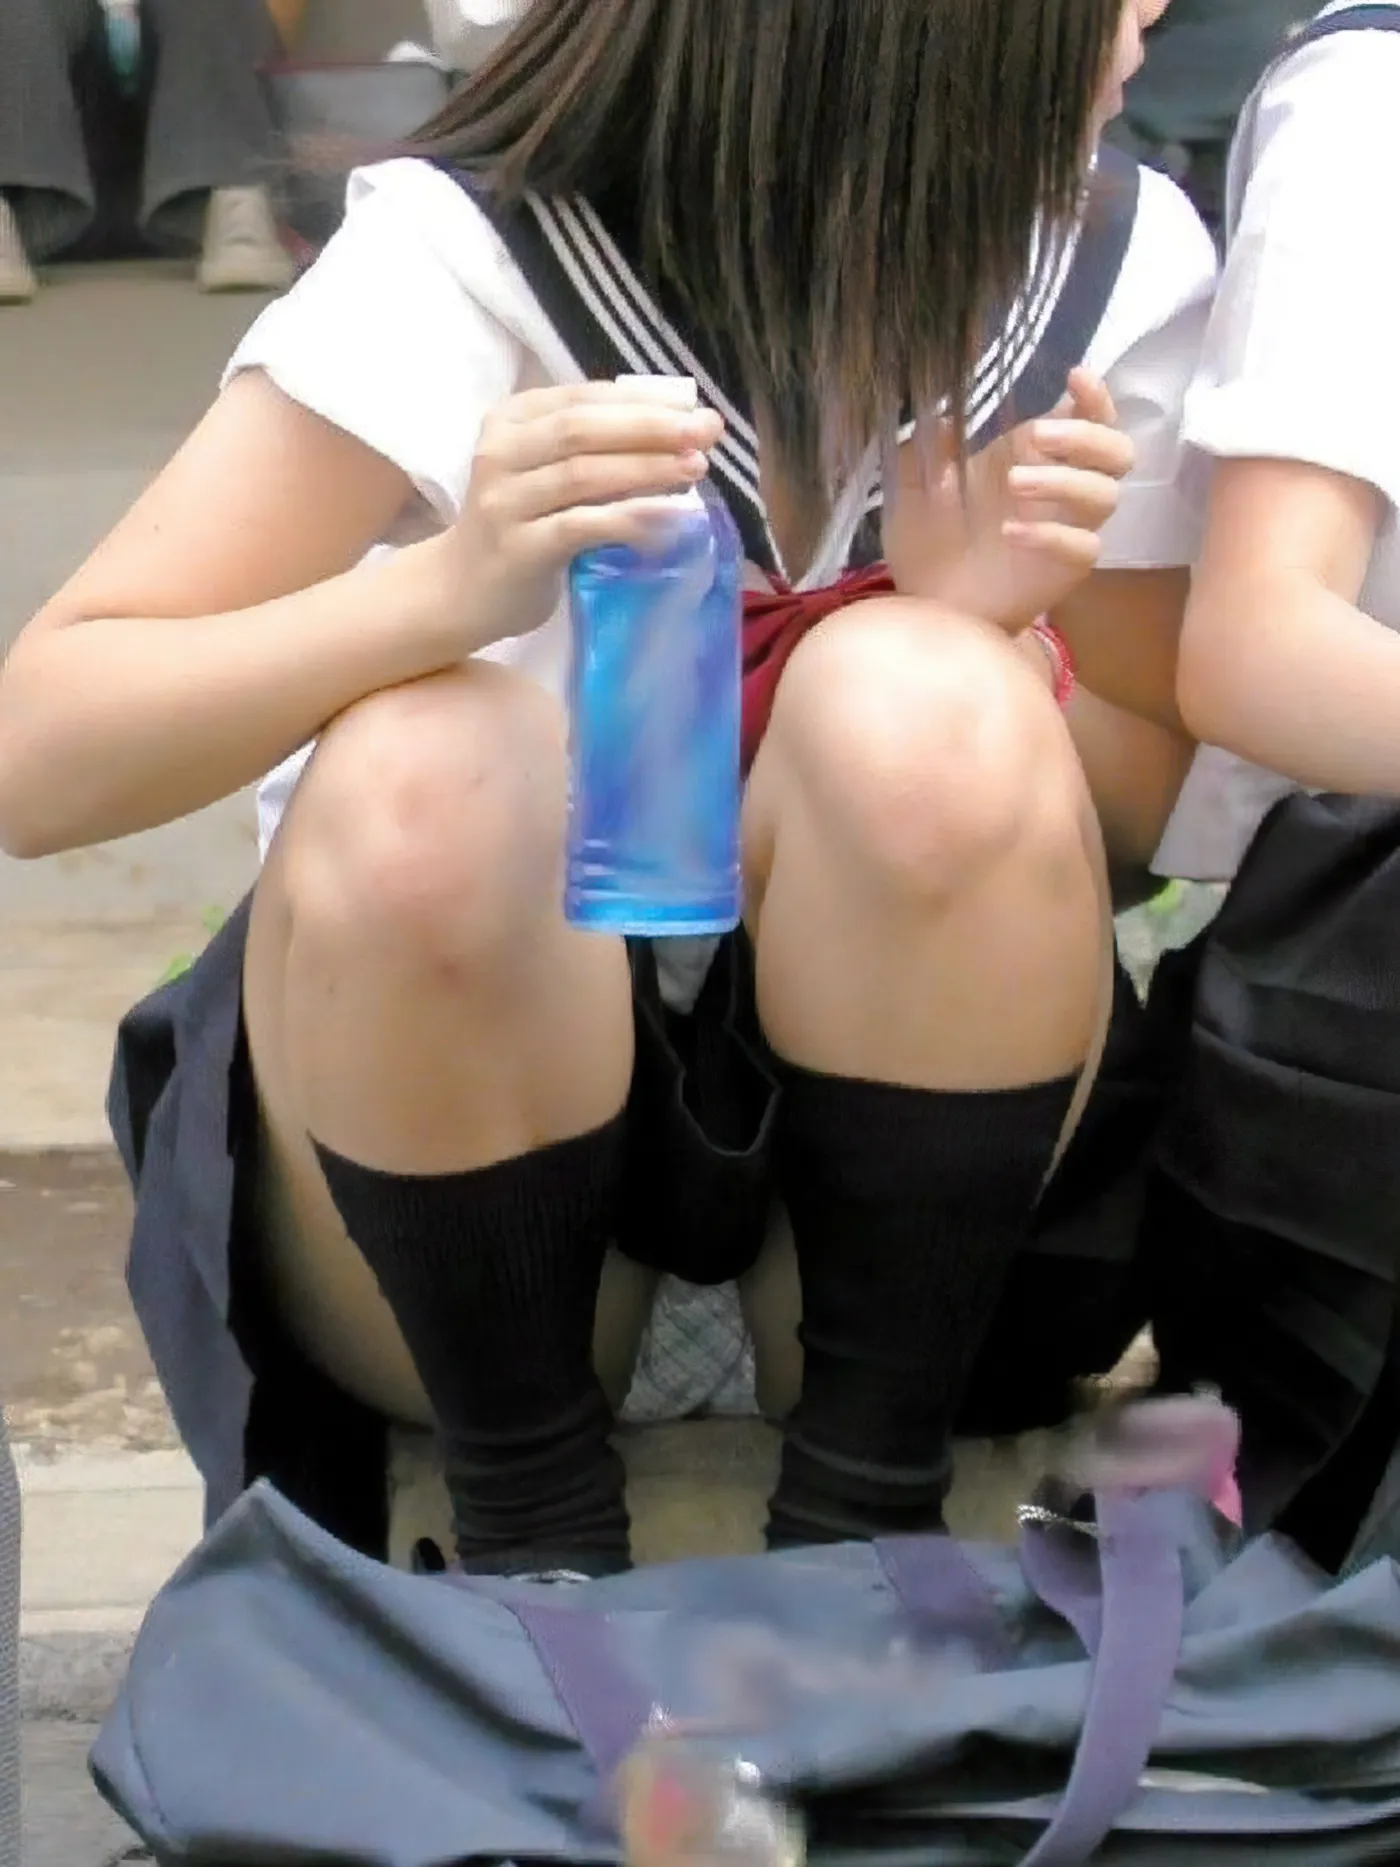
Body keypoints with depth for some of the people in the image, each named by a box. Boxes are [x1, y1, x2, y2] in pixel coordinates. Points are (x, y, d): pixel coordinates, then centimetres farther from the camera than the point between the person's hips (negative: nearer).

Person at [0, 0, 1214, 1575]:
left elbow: (1122, 821, 2)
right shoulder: (465, 253, -16)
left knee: (924, 702, -27)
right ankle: (536, 1519, -10)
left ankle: (869, 1513, -12)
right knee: (418, 773, -32)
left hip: (885, 1099, 2)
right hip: (447, 1098, -1)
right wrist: (444, 585, -39)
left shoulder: (1121, 264, -7)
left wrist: (1000, 641, -21)